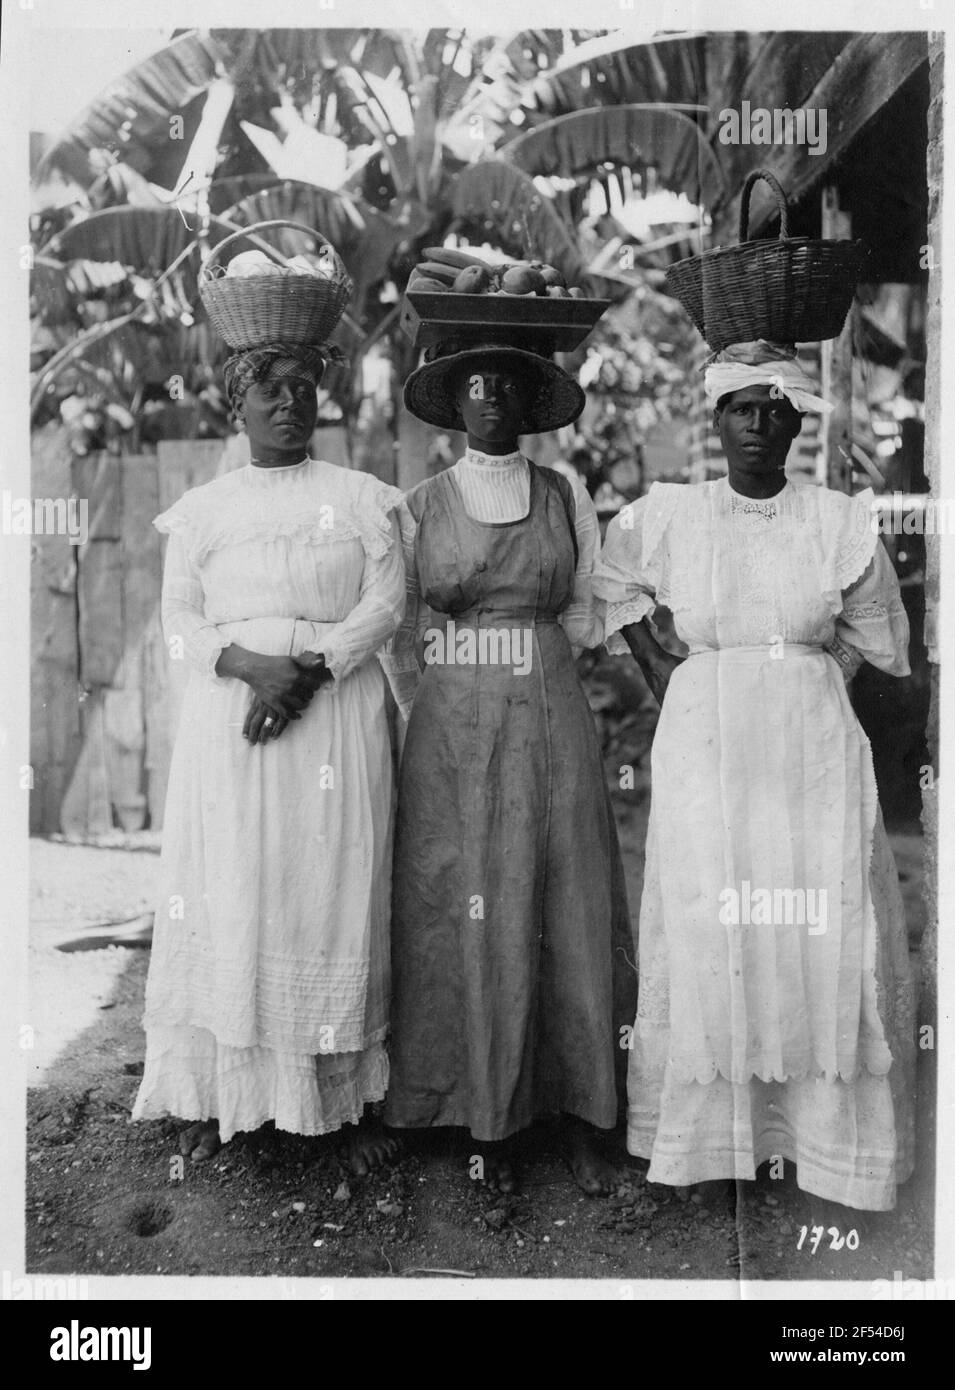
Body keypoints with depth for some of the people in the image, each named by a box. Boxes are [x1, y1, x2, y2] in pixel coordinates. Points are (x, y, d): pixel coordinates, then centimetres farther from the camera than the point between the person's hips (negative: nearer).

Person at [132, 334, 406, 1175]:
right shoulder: (201, 511, 10)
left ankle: (353, 1098, 11)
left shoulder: (360, 499, 8)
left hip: (338, 718, -1)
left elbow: (386, 602, -1)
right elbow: (180, 621, 4)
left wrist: (311, 671, -15)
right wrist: (252, 664, -15)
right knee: (229, 899, 1)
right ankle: (212, 1097, 13)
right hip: (229, 724, 1)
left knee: (338, 896, 1)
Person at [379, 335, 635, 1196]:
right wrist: (424, 721, 6)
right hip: (450, 729, -1)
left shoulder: (569, 502, 7)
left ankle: (579, 1115, 16)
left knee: (566, 914, 3)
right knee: (466, 919, 1)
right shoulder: (420, 508, 5)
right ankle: (488, 1118, 15)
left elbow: (586, 619, 13)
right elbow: (396, 632, 9)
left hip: (550, 726, 1)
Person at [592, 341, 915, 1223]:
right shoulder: (663, 516, 4)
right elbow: (614, 585, 22)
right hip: (705, 746, 0)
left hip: (815, 744, 0)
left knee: (828, 937, -1)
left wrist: (800, 676, 10)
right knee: (707, 939, 3)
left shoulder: (843, 521, 2)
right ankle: (700, 1140, 17)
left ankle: (836, 1156, 12)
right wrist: (654, 664, 14)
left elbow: (875, 640, 14)